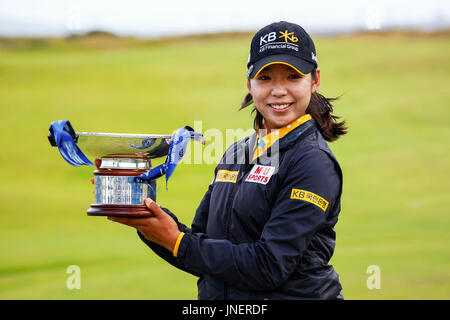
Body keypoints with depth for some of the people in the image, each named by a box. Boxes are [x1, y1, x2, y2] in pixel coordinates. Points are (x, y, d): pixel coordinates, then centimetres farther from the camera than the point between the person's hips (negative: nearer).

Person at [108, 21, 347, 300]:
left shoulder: (314, 163, -13)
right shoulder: (236, 154, 9)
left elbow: (269, 267, -20)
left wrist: (177, 242, -16)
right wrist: (143, 216, -7)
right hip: (218, 297, 6)